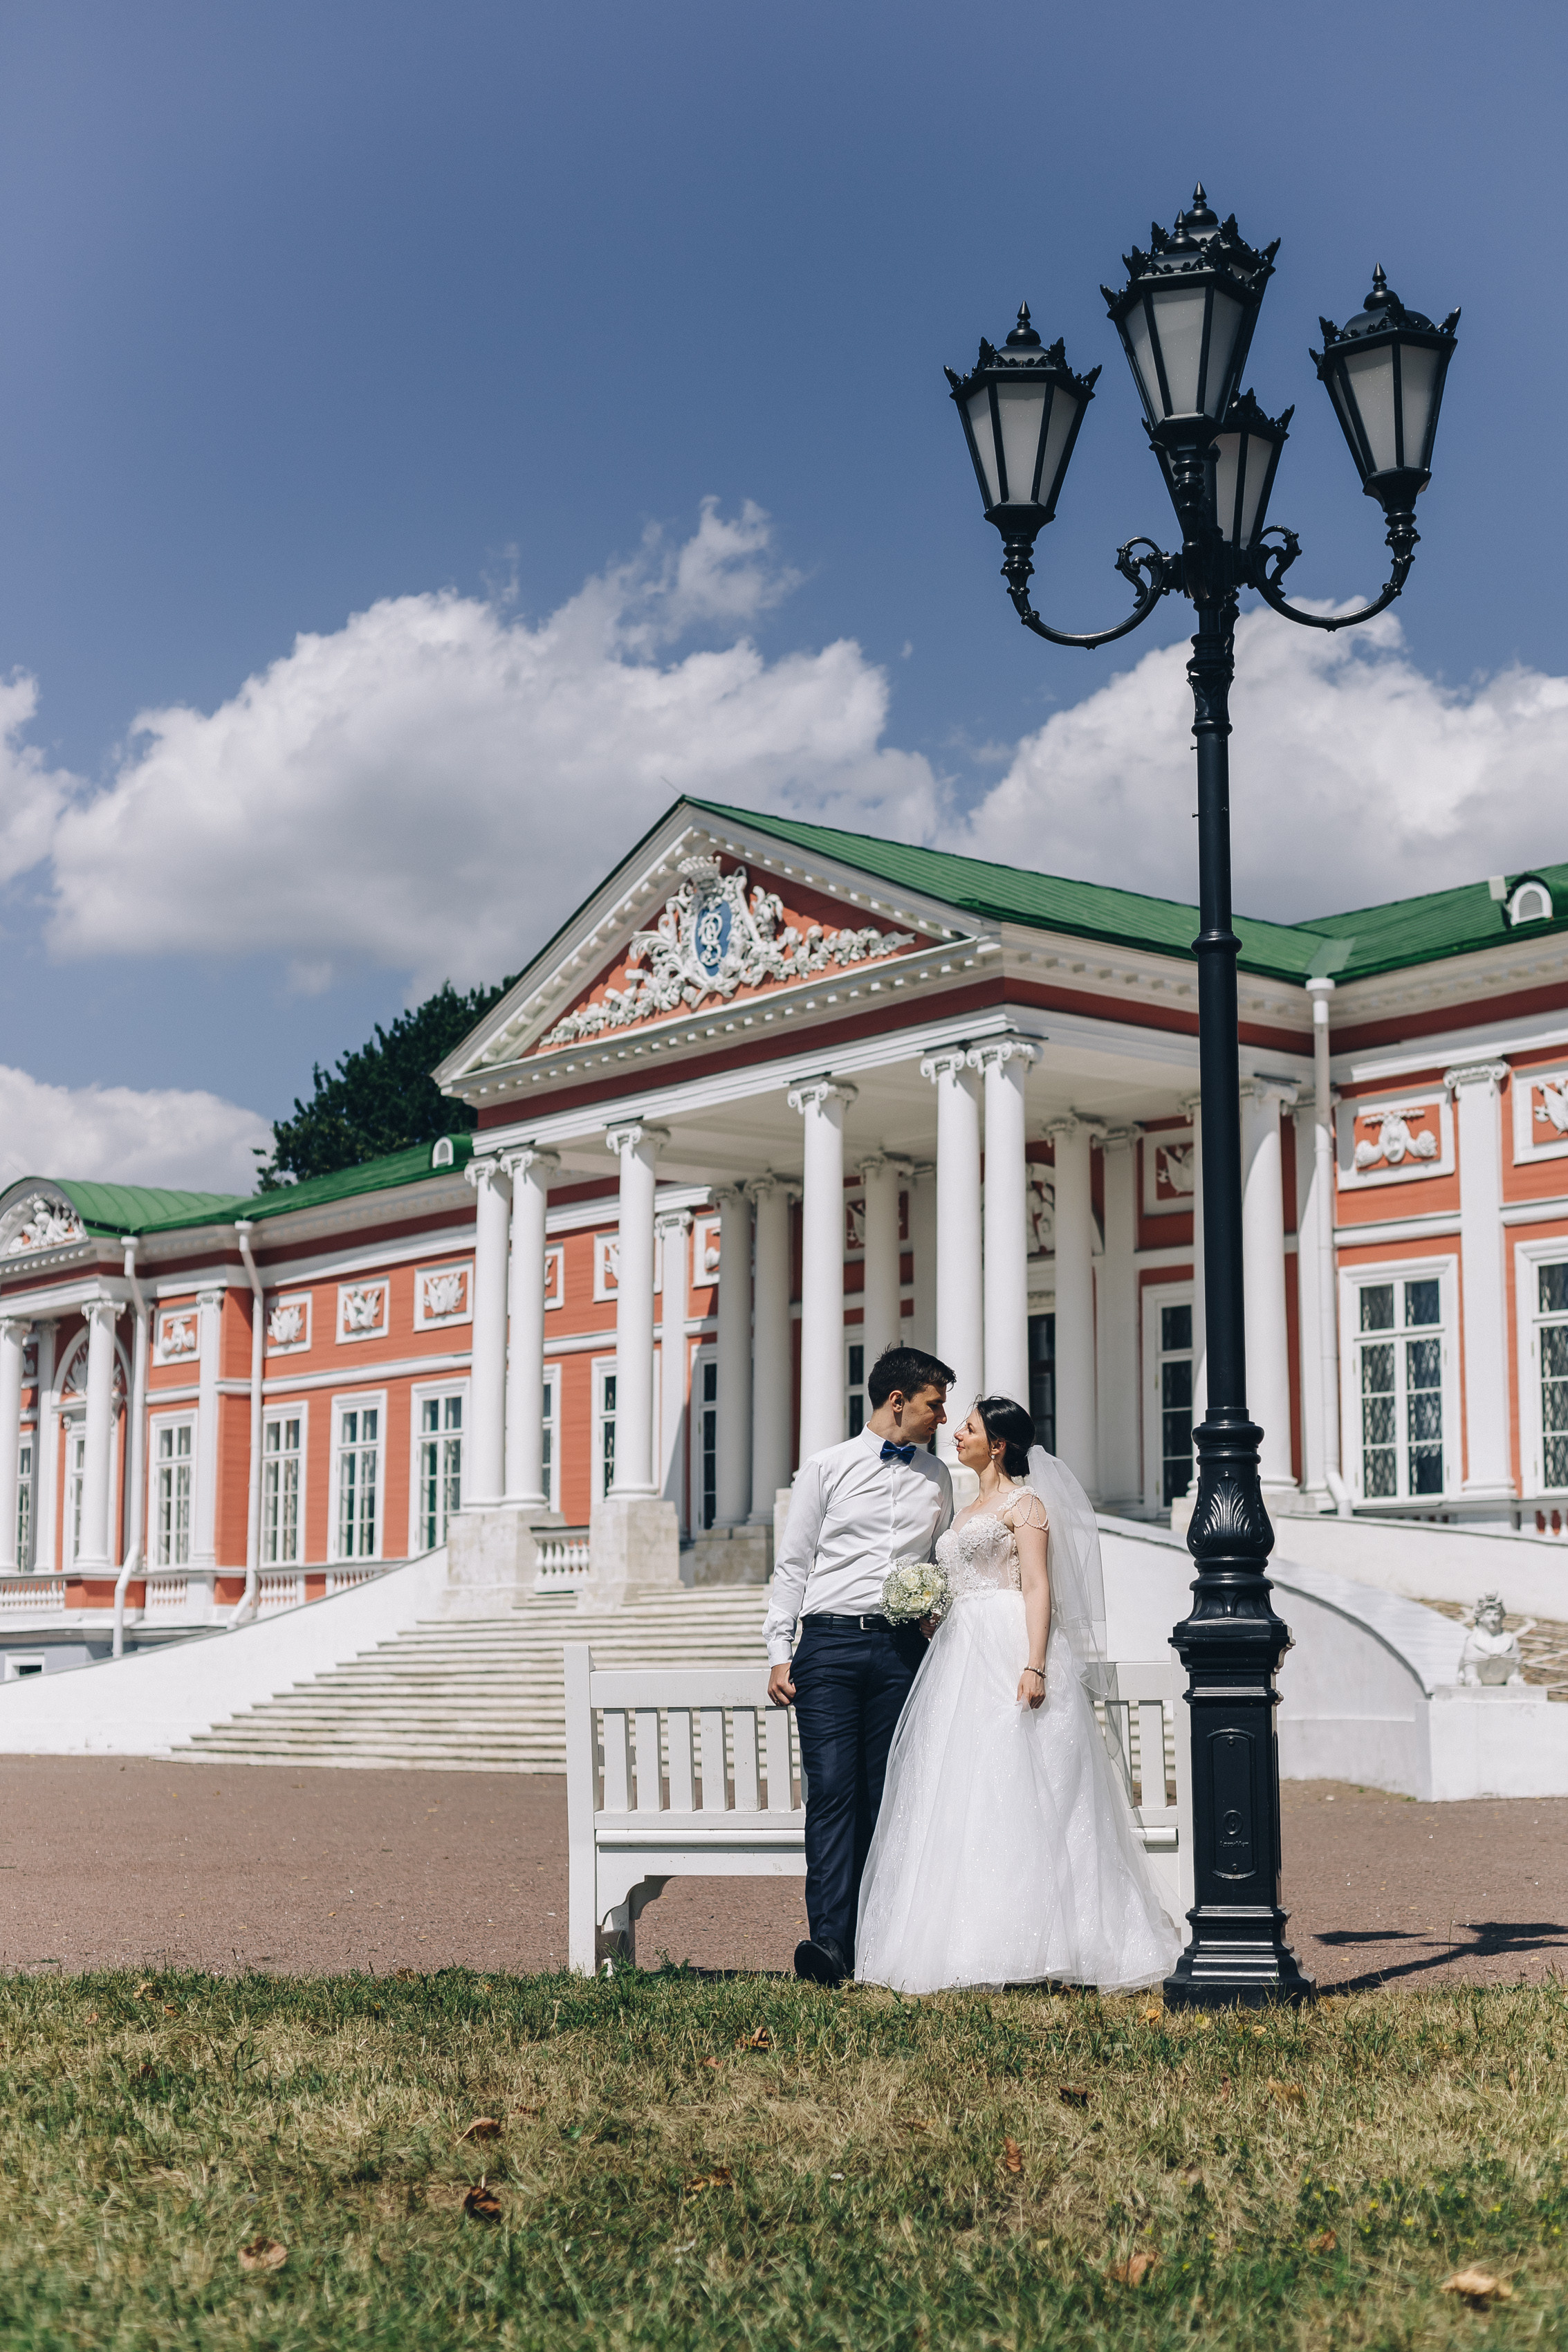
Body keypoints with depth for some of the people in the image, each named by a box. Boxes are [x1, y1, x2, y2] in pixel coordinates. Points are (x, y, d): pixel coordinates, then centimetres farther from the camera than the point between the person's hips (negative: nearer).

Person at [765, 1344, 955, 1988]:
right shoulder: (827, 1468, 6)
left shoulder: (937, 1478, 16)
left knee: (886, 1796, 1)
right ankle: (829, 1940, -15)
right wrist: (779, 1654, 0)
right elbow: (792, 1565, 6)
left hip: (900, 1649, 3)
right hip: (830, 1645, -3)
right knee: (832, 1790, -10)